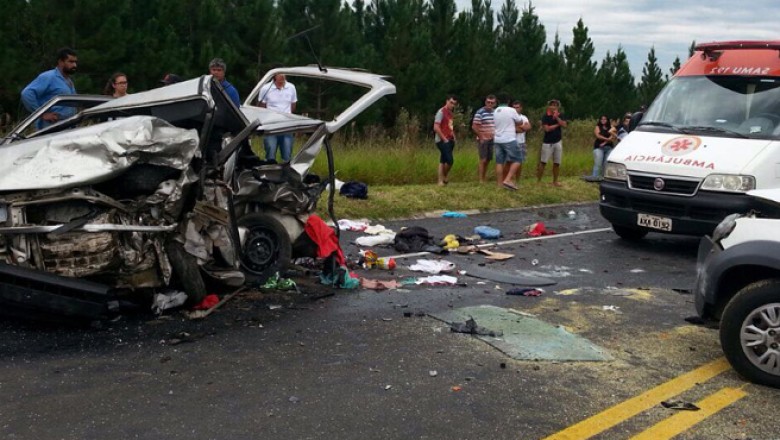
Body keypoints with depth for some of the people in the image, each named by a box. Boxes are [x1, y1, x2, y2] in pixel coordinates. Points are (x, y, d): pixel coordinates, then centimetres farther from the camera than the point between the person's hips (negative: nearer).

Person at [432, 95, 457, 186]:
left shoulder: (450, 113, 15)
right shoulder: (441, 112, -10)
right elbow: (436, 128, -17)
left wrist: (453, 136, 10)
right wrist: (444, 139, -15)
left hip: (450, 140, 8)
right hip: (442, 141, -8)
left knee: (443, 161, 9)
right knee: (450, 160, -13)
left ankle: (441, 181, 12)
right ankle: (444, 177, 6)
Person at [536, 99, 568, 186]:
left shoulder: (560, 116, 7)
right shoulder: (546, 116, -5)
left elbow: (564, 125, -8)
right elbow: (547, 128, -15)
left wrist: (557, 118, -16)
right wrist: (557, 124, -6)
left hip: (558, 142, 4)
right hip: (547, 142, -4)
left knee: (557, 163, 6)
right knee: (543, 162, -6)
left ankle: (555, 181, 17)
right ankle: (538, 181, -2)